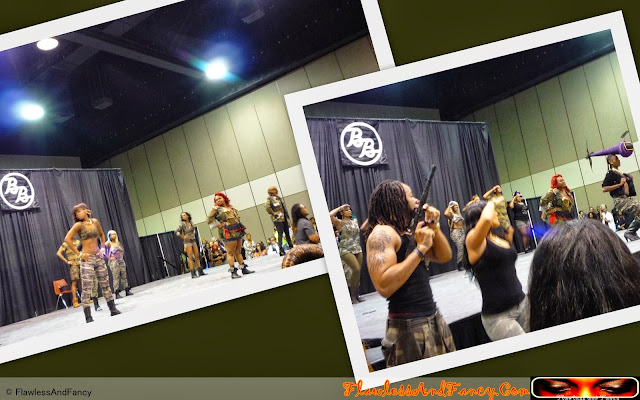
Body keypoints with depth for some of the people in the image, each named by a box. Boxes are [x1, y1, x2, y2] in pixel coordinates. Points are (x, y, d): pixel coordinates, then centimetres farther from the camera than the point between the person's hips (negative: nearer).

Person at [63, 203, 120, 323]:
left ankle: (113, 309, 19)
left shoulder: (95, 221, 8)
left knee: (105, 284, 10)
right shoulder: (79, 225, -5)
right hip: (87, 259, -5)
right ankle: (88, 317, -7)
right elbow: (67, 239, -14)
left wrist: (103, 246, 13)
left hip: (98, 257, 5)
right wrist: (79, 254, -14)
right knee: (86, 287, -7)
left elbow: (101, 234, 25)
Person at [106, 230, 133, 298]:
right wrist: (109, 258, -14)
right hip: (114, 262, -6)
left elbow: (122, 250, 27)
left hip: (121, 261, 6)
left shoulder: (118, 243, 11)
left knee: (124, 276, 7)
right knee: (116, 277, -8)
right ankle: (117, 293, -7)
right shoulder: (108, 243, -6)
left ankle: (127, 291, 13)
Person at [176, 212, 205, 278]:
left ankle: (200, 271, 13)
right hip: (188, 242, -6)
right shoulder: (182, 224, -7)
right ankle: (193, 273, -8)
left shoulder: (190, 223, 9)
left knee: (197, 256, 7)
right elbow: (176, 232, -14)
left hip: (193, 241, 6)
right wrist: (183, 237, -14)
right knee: (190, 257, -7)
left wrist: (193, 235, 12)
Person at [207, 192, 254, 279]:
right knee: (231, 253, -8)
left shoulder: (231, 207, 17)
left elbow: (237, 215, 32)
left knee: (238, 251, 13)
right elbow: (209, 220, -11)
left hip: (238, 232, 7)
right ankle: (233, 272, -7)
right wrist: (220, 224, -12)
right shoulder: (216, 209, -3)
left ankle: (244, 269, 19)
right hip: (228, 233, -7)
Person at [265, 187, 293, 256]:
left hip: (284, 218, 7)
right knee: (280, 234, -8)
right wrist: (273, 213, -17)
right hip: (277, 219, -7)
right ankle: (281, 250, -5)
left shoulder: (279, 198, 16)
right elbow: (267, 206, -26)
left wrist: (287, 216, 16)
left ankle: (291, 247, 21)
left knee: (287, 233, 12)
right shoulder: (269, 199, -8)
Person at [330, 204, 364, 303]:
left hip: (358, 249, 6)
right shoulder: (339, 222, -2)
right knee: (356, 270, -19)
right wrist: (340, 207, -8)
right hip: (346, 250, -6)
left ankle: (356, 295, 12)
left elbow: (361, 229, 29)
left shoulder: (355, 220, 15)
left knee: (358, 272, 2)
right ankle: (352, 296, -8)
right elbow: (329, 215, -18)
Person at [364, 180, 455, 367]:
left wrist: (434, 226, 2)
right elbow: (384, 286, -28)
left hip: (433, 317, 9)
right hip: (409, 325, -9)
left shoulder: (408, 232, 13)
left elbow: (444, 257, 16)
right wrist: (420, 248, -22)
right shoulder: (382, 233, -15)